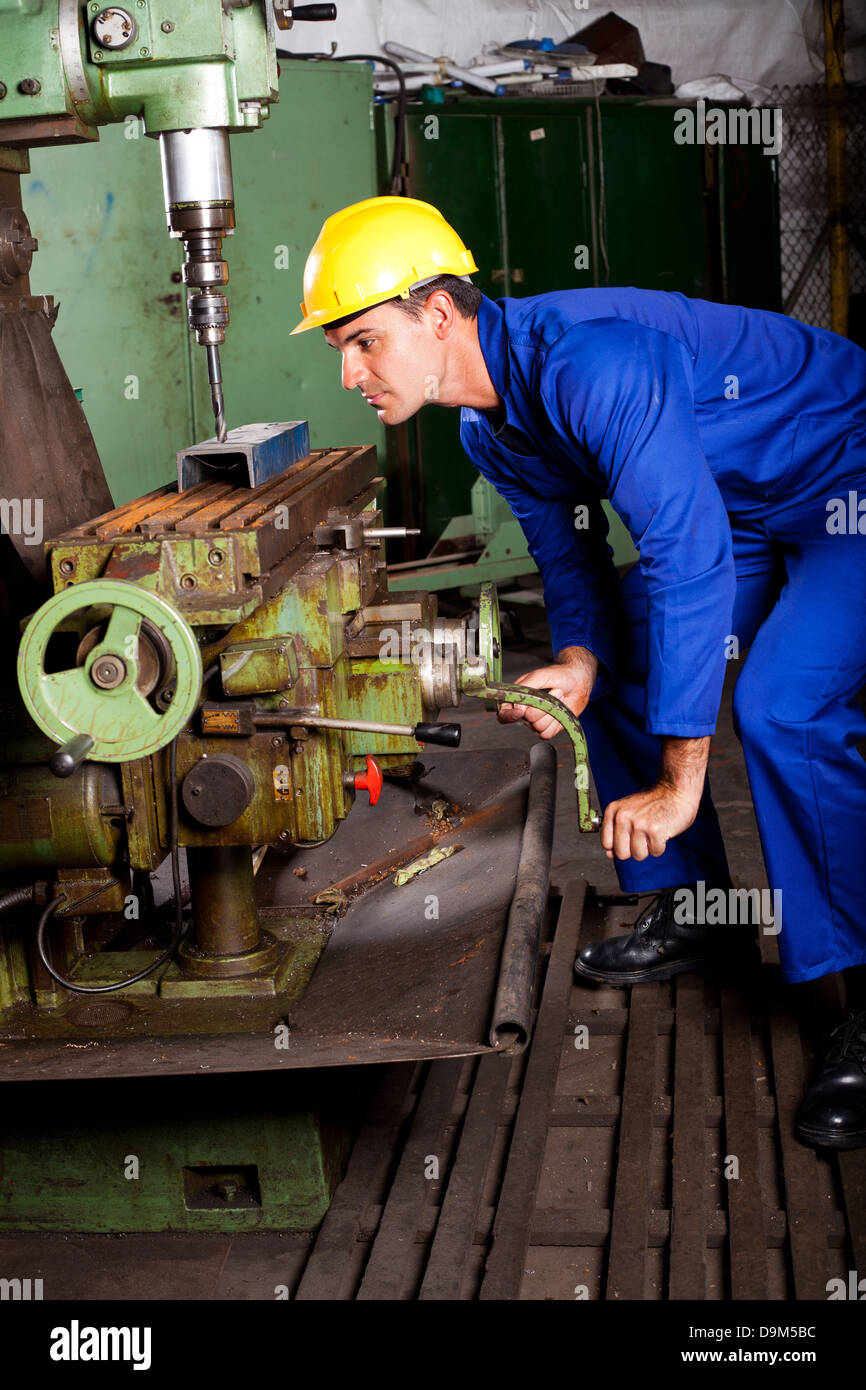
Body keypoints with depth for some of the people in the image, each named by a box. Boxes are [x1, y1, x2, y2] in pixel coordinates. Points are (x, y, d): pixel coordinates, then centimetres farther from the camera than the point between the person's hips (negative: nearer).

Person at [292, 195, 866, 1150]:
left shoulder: (591, 363, -34)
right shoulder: (489, 426, -3)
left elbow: (689, 559, -39)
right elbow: (567, 550, 7)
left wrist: (679, 781, -37)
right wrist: (577, 660, -16)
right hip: (745, 509, 10)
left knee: (783, 707, -26)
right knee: (612, 664, 8)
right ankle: (693, 911, 21)